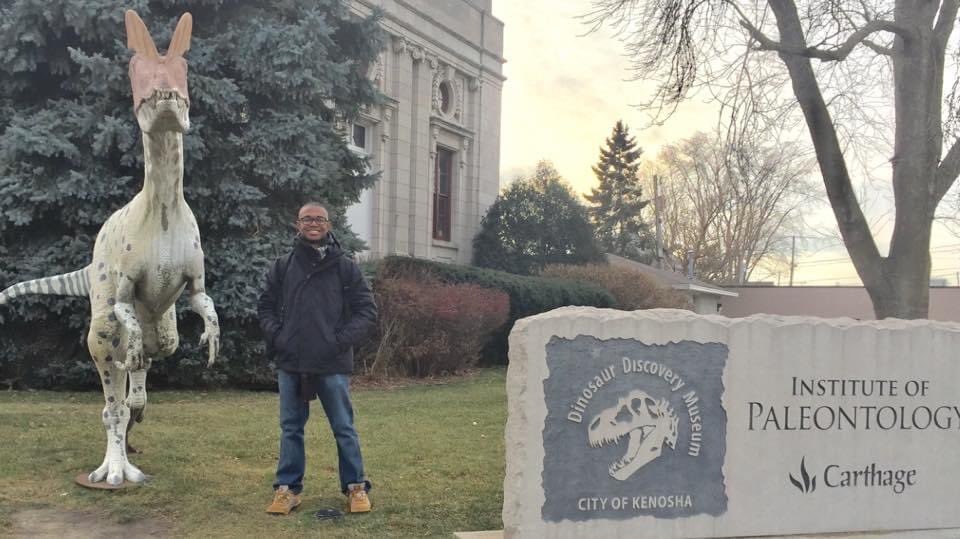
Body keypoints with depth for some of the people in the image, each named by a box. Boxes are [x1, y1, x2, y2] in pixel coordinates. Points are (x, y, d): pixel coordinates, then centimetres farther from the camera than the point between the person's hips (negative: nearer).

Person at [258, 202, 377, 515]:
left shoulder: (345, 267, 1)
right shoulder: (283, 267, 7)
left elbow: (367, 310, 2)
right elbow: (266, 306, 15)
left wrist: (343, 340, -8)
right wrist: (276, 337, -1)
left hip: (332, 365, -2)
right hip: (290, 363, 2)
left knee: (344, 429, 5)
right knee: (291, 429, 10)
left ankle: (356, 487, 16)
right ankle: (287, 488, 19)